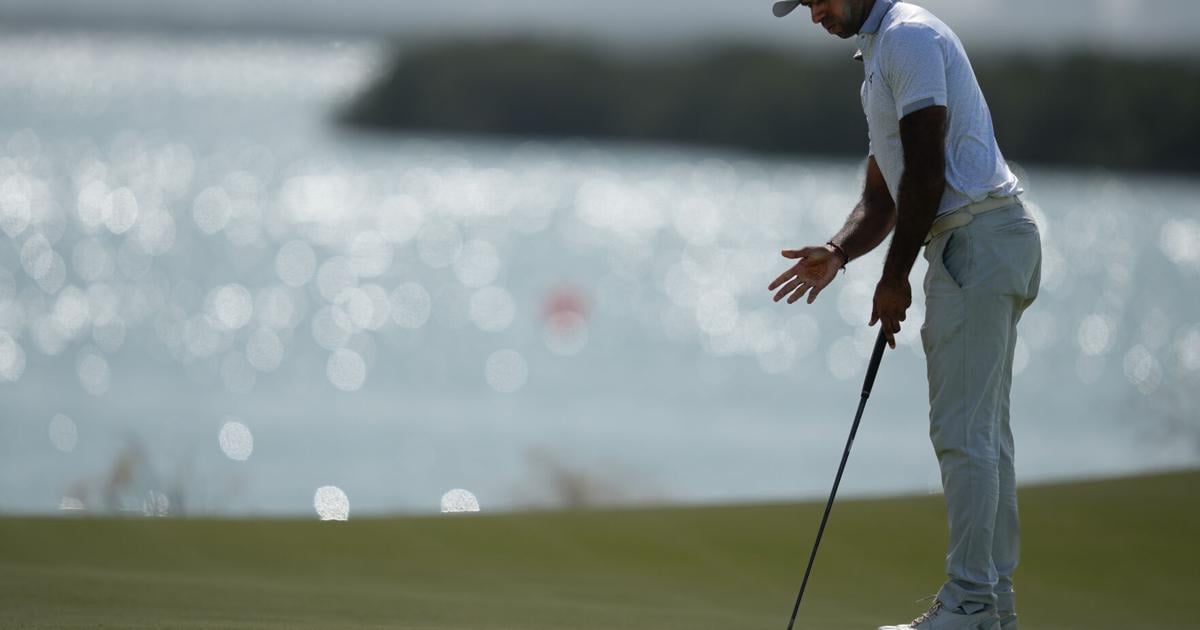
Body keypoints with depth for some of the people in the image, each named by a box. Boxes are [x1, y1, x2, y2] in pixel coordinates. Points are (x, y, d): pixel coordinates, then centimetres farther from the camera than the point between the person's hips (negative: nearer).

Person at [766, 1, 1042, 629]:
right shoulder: (877, 57, 23)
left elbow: (926, 170, -17)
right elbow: (882, 197, 25)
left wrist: (894, 278, -12)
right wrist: (836, 254, 6)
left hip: (978, 241, -11)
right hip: (973, 248, 11)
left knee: (963, 429, -11)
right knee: (984, 430, 10)